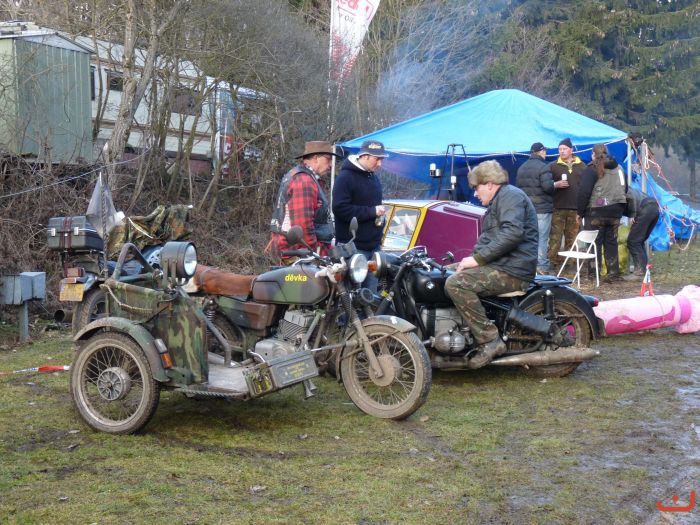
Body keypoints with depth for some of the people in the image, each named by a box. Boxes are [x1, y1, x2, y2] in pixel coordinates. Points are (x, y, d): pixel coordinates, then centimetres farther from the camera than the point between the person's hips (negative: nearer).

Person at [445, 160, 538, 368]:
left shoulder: (510, 195, -8)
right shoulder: (498, 202, 27)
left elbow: (513, 232, -24)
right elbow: (487, 240, 28)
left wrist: (478, 258, -21)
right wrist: (471, 260, 10)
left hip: (512, 271, -12)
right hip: (501, 265, 12)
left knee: (455, 283, -25)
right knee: (449, 275, 19)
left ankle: (490, 340, -24)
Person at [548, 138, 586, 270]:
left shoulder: (581, 166, 13)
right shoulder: (553, 166, 8)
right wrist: (556, 184, -15)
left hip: (575, 208, 2)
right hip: (558, 207, -2)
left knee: (572, 236, 6)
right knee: (555, 235, -7)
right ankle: (553, 260, -5)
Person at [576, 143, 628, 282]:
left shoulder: (593, 169, -8)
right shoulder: (619, 169, 15)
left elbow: (584, 192, -12)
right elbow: (625, 189, 23)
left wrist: (579, 212, -5)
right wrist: (620, 210, 25)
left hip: (596, 212, -6)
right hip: (615, 212, 6)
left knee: (594, 243, 0)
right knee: (611, 243, 12)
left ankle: (593, 273, 0)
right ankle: (613, 272, 11)